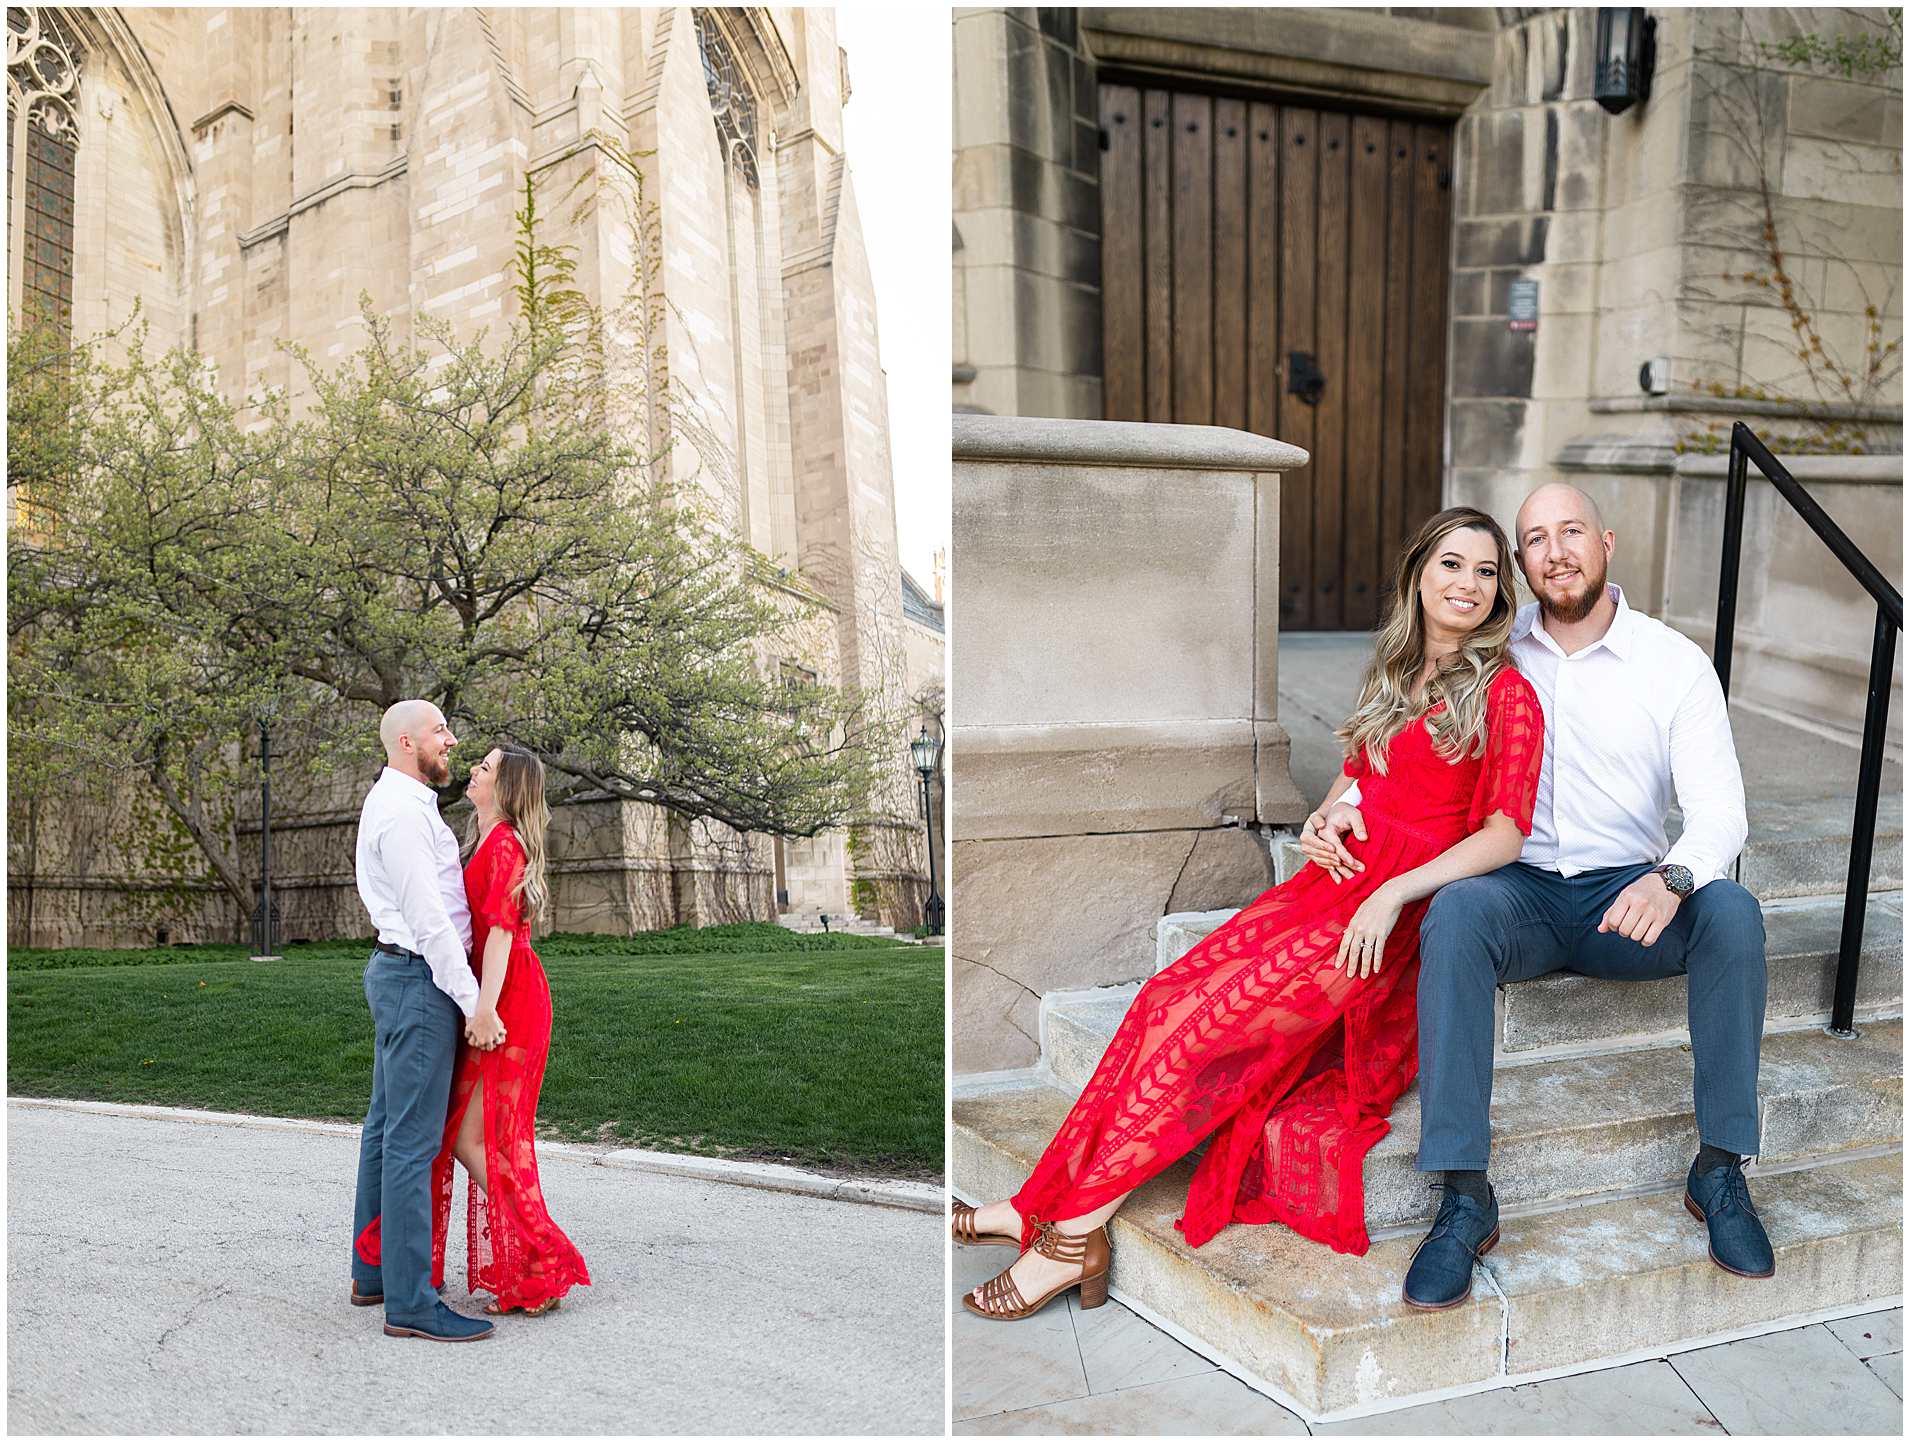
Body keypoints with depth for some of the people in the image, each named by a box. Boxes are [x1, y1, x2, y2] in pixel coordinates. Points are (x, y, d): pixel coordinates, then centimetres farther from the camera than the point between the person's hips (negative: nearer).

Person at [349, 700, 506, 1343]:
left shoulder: (397, 803, 18)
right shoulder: (402, 812, -16)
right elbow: (428, 918, -21)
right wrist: (474, 1003, -20)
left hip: (399, 975, 11)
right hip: (420, 980, -11)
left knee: (386, 1125, 15)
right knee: (413, 1140, -10)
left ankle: (373, 1272, 25)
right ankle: (410, 1303, -7)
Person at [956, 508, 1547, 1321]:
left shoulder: (1505, 695, -3)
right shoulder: (1392, 677, 18)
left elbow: (1506, 833, -10)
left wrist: (1392, 893, -20)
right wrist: (1321, 821, 4)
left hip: (1398, 916, -6)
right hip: (1336, 880, 6)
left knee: (1203, 1018, -21)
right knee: (1171, 995, -15)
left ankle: (1075, 1225, -13)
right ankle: (1043, 1206, -14)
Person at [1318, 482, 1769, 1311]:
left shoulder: (1675, 664, 0)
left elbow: (1719, 809, -7)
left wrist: (1672, 878, -30)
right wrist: (1346, 804, -8)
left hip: (1626, 896, 0)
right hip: (1520, 892, 0)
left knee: (1731, 912, -31)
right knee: (1456, 911, -35)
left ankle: (1719, 1170, -15)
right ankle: (1465, 1197, -35)